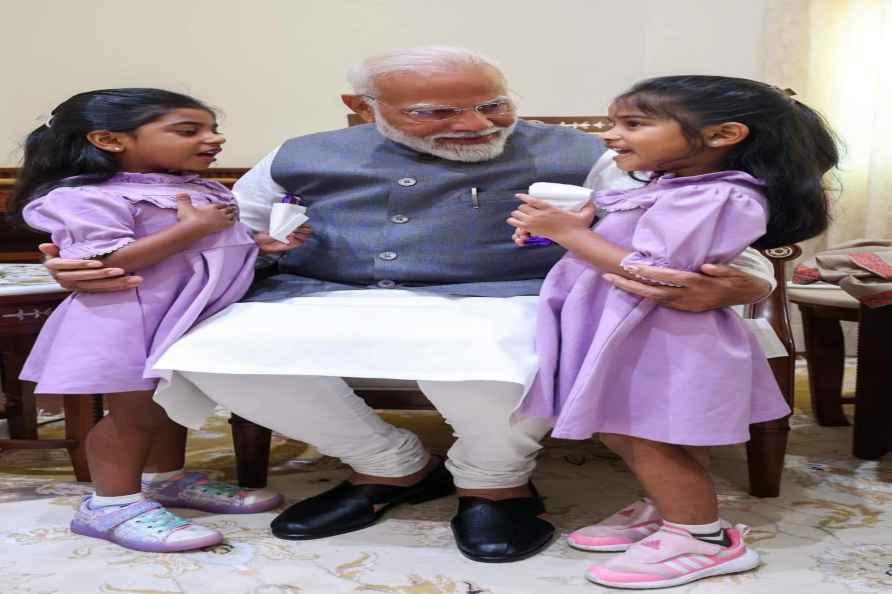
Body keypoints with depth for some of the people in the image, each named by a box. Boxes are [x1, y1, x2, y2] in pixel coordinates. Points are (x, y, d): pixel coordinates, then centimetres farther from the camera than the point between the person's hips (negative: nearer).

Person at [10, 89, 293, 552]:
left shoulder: (203, 191, 11)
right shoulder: (86, 197, -18)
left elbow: (221, 242, 24)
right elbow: (106, 262, -27)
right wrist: (193, 227, -25)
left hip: (192, 319, 9)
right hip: (127, 321, -9)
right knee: (136, 410, -4)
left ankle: (165, 479, 36)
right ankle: (111, 504, 10)